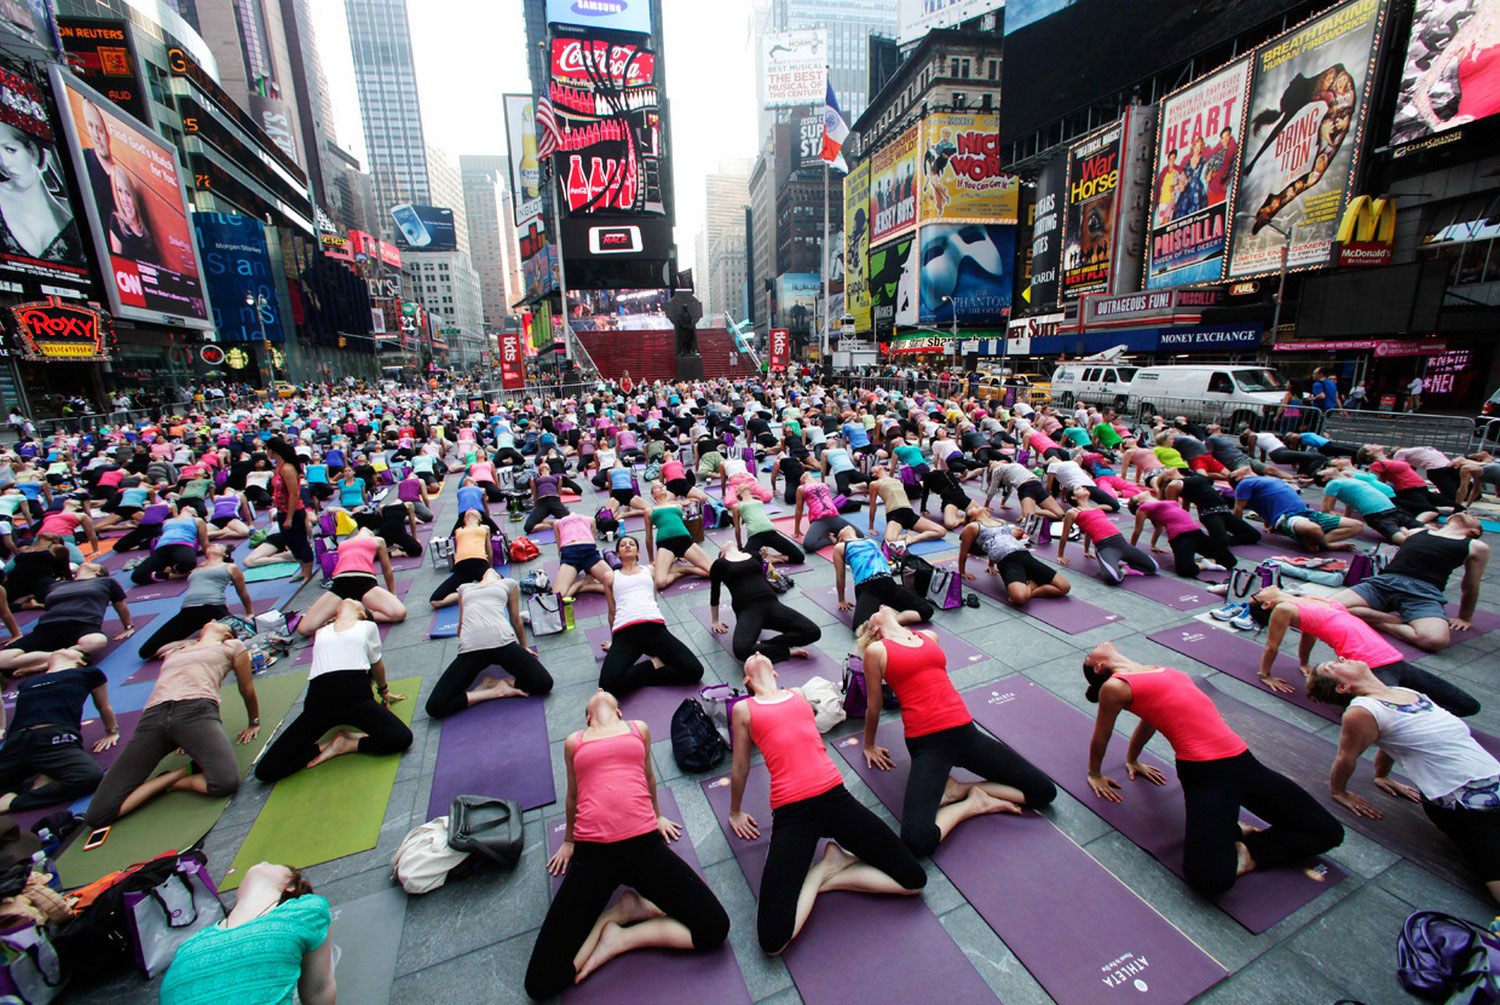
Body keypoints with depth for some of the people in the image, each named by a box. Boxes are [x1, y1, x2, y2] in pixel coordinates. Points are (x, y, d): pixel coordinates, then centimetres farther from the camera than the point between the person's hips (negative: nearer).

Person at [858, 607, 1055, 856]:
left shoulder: (930, 637, 16)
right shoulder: (876, 651, 2)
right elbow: (874, 706, 12)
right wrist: (869, 745, 20)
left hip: (965, 731, 5)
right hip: (926, 742, -5)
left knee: (1045, 791, 3)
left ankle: (960, 790, 7)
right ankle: (970, 804, 2)